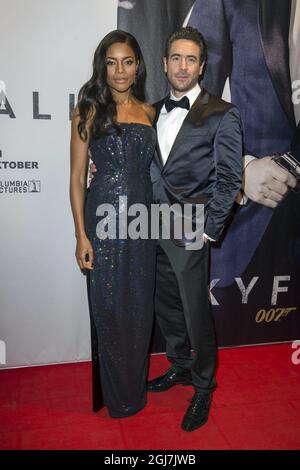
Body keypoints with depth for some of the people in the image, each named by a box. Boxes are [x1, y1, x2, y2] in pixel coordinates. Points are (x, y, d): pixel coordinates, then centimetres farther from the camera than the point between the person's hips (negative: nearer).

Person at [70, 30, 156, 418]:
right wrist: (81, 235, -9)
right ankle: (116, 394, 30)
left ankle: (136, 384, 37)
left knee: (140, 306, 13)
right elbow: (77, 178, -4)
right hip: (104, 220, -4)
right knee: (109, 307, 7)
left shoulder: (149, 112, 9)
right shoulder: (89, 113, -3)